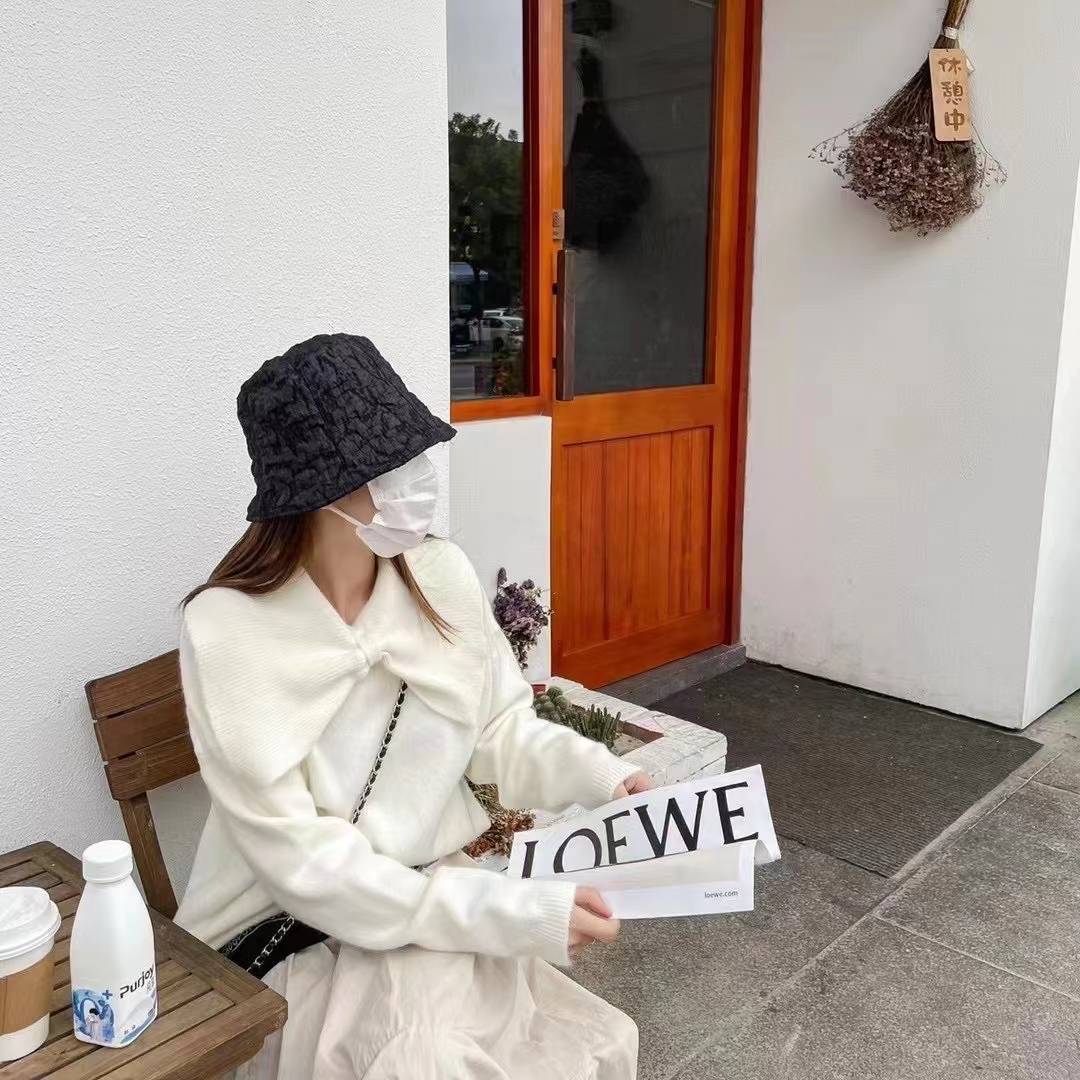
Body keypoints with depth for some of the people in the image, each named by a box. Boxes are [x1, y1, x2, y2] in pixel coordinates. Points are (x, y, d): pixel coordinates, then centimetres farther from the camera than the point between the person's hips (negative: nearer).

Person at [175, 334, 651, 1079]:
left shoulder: (442, 575, -7)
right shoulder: (229, 630, -20)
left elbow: (500, 730, 5)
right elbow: (302, 862, -22)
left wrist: (607, 780, -14)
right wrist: (515, 915, -27)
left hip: (444, 891, 4)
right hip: (295, 934, -4)